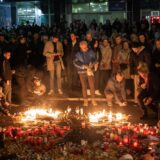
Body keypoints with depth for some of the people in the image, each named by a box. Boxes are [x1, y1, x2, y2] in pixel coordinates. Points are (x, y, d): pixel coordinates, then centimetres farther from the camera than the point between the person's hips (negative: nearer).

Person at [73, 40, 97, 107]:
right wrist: (84, 66, -16)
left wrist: (93, 64, -17)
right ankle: (85, 100, 14)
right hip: (82, 72, 0)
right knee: (84, 86, 5)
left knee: (92, 86, -4)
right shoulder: (78, 54, 0)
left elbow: (94, 60, 5)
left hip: (90, 71, 0)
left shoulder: (91, 52, 1)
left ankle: (93, 100, 6)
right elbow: (75, 62, -8)